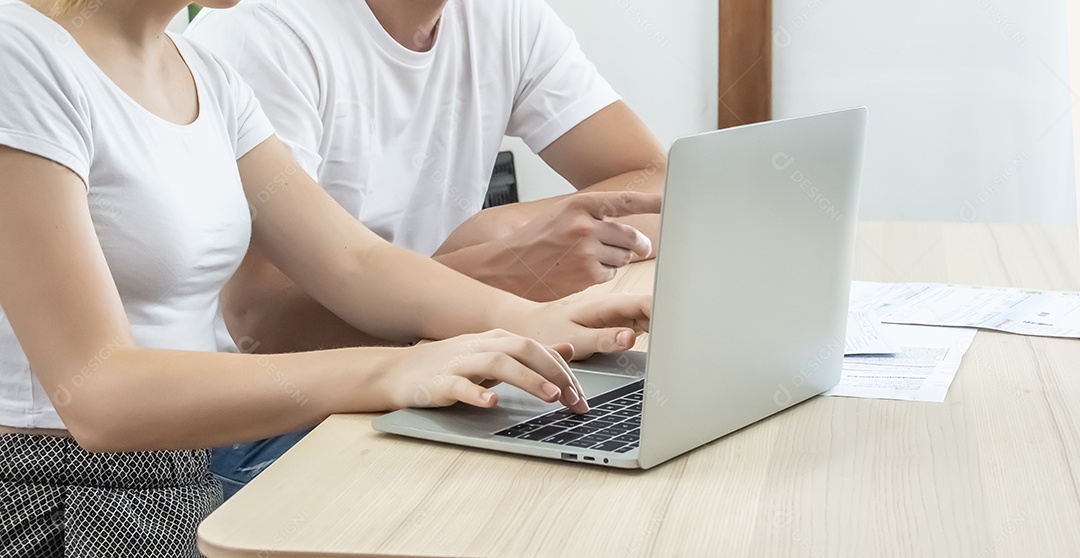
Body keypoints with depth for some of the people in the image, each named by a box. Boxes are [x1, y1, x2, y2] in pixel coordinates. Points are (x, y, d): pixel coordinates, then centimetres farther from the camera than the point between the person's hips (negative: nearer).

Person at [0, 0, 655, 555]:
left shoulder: (207, 78, 11)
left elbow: (355, 263, 5)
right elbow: (93, 392, -23)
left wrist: (527, 321, -14)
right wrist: (387, 374, -32)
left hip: (191, 492, 7)